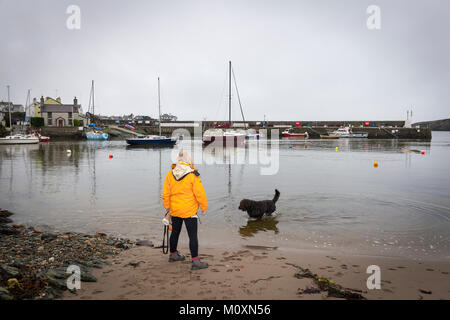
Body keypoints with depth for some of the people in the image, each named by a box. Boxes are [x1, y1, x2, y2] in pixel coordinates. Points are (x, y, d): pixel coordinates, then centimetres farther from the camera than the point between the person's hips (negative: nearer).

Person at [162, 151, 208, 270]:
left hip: (174, 210, 6)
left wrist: (167, 207, 16)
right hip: (189, 211, -5)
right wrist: (204, 207, -1)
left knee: (175, 232, 21)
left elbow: (166, 193, 4)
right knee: (193, 235, 0)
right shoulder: (193, 175, -15)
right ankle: (195, 261, 2)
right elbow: (199, 193, -14)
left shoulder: (170, 174, -1)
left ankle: (173, 254, 38)